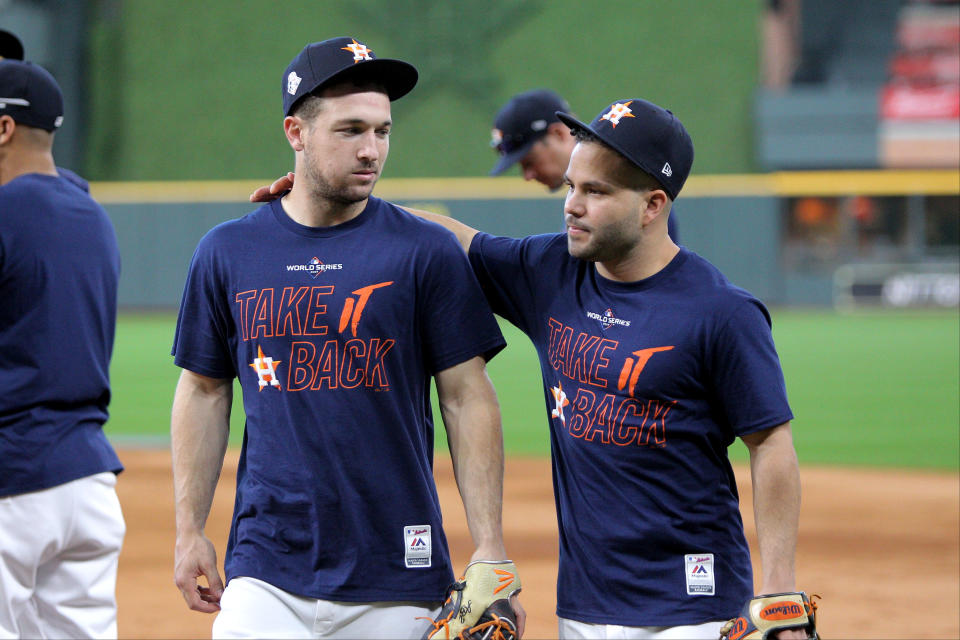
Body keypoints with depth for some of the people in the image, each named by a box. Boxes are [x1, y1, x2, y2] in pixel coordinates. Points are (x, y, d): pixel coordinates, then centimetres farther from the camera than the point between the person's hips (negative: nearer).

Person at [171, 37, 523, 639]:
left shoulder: (427, 251, 0)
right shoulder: (227, 252, 6)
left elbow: (467, 398, -1)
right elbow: (205, 391, 14)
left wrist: (490, 550, -7)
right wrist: (190, 530, 9)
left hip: (397, 579, -1)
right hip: (266, 572, 1)